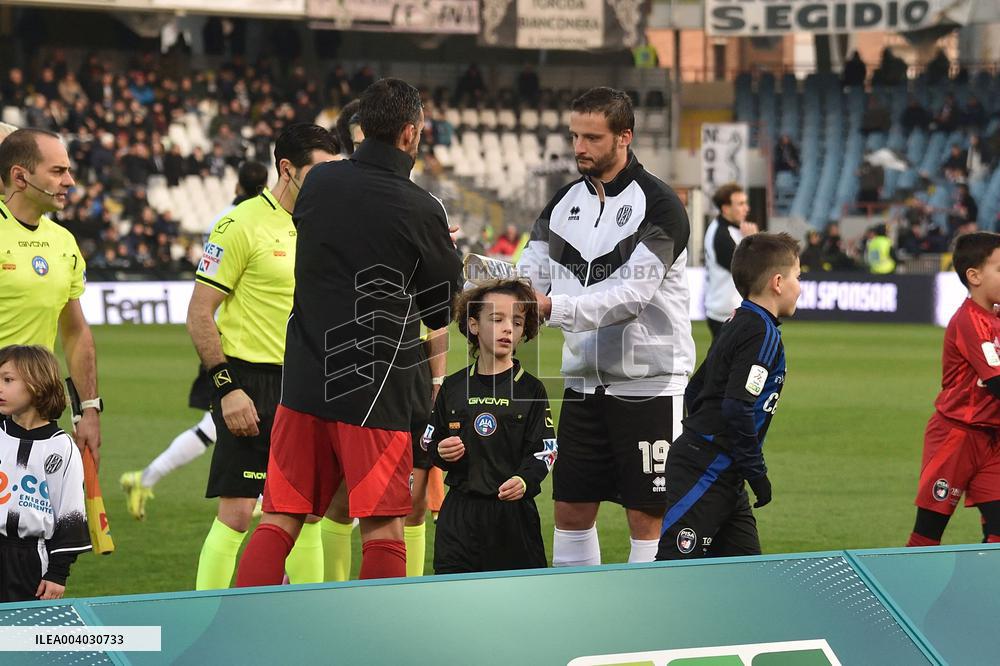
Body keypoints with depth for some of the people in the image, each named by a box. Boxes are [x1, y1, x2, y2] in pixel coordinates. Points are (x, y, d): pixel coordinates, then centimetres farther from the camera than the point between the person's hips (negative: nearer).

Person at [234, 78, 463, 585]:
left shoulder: (319, 183, 3)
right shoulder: (420, 211, -10)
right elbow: (443, 310, 1)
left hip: (303, 381, 5)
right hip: (373, 388, -5)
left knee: (280, 520, 9)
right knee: (383, 529, 2)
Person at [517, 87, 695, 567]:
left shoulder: (658, 206, -11)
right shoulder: (564, 203, 9)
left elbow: (633, 294, -21)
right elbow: (531, 275, 5)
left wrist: (554, 308, -29)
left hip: (648, 382, -6)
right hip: (583, 379, 6)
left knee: (646, 517, -2)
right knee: (571, 509, 8)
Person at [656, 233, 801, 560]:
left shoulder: (737, 326, 16)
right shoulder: (762, 333, -13)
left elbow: (694, 392, 21)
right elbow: (738, 408, -23)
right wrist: (757, 471, -14)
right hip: (705, 472, -10)